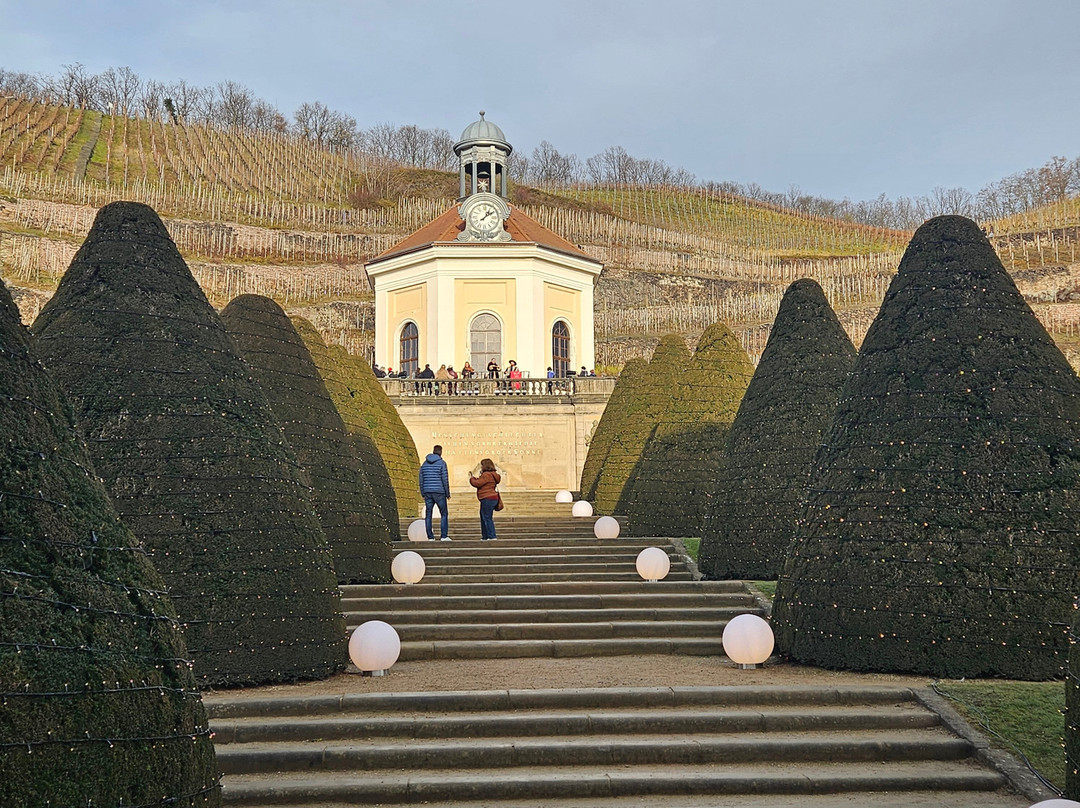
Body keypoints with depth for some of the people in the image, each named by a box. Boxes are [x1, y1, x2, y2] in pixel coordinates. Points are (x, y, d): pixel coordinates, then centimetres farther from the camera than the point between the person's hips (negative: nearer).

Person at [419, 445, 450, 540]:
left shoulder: (424, 463, 10)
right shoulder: (442, 463, -5)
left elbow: (421, 480, 10)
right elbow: (445, 479, -8)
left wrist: (422, 494, 17)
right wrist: (448, 493, 0)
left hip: (427, 493, 4)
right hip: (439, 492, -4)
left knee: (428, 515, 6)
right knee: (443, 514, 4)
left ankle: (430, 537, 3)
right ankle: (444, 536, -2)